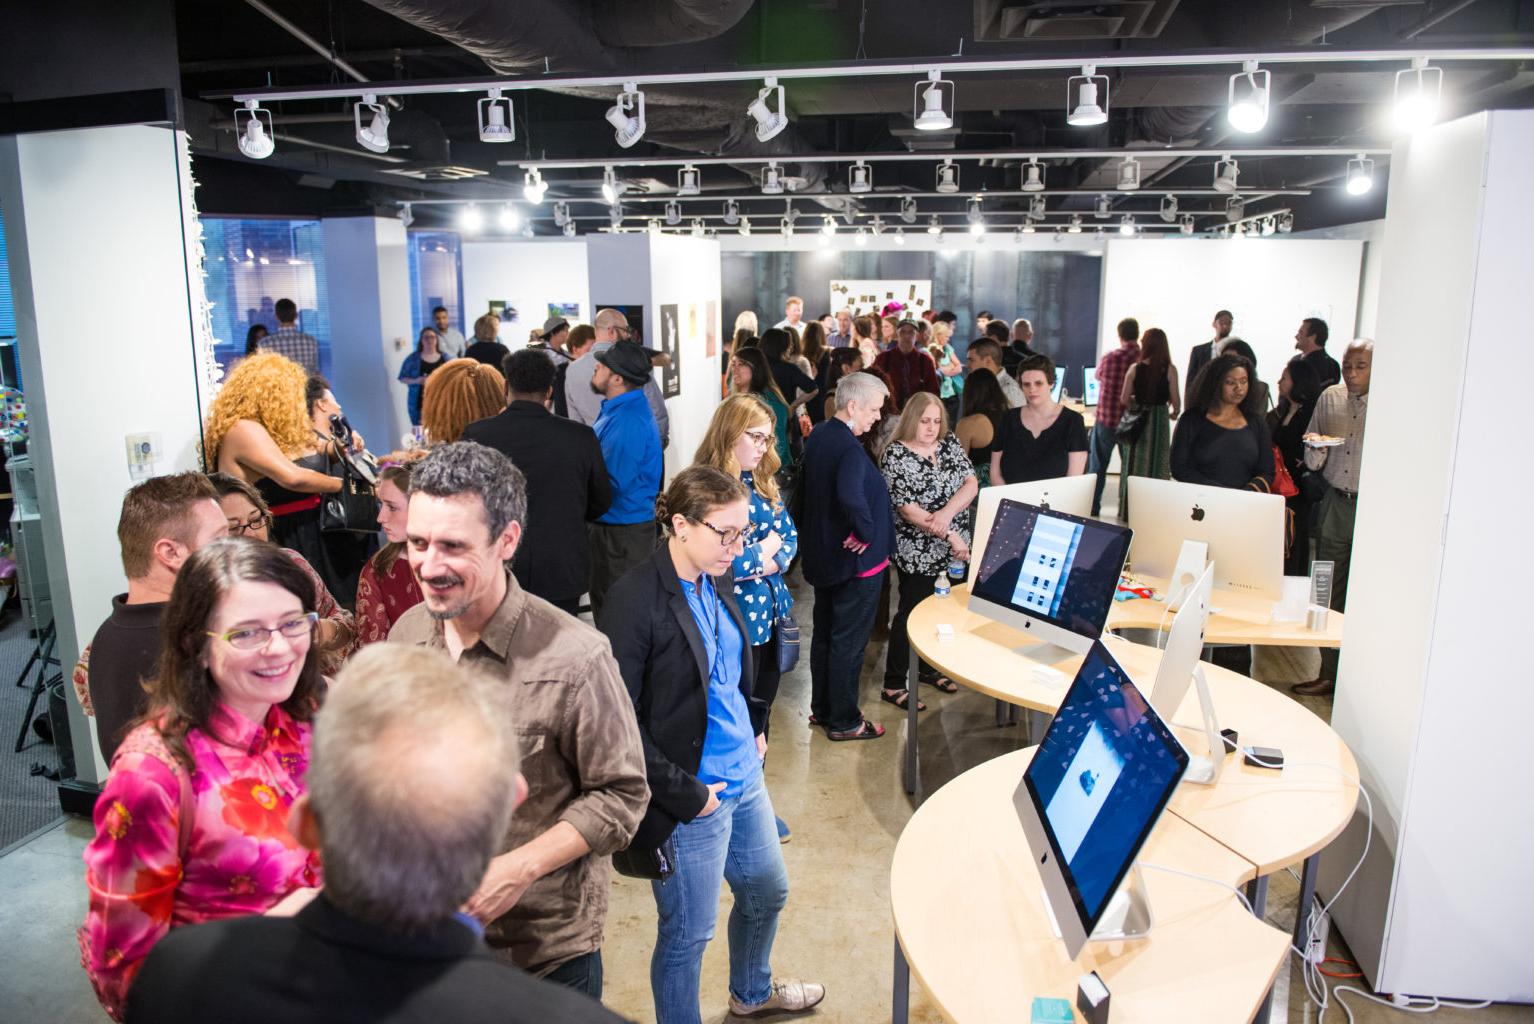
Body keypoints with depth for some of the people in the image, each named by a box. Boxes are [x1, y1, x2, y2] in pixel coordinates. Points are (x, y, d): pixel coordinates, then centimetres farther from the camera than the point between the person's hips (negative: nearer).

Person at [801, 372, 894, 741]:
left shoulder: (817, 436, 4)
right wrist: (866, 532, -25)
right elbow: (851, 497, -41)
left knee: (823, 634, 20)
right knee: (849, 642, 4)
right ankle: (844, 721, 17)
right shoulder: (849, 448, -25)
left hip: (822, 554, 9)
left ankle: (822, 709, 34)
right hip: (857, 559, -9)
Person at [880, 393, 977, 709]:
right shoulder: (896, 454, -12)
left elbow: (971, 483, -3)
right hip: (917, 552, -5)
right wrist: (948, 535, -21)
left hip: (952, 550, 5)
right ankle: (893, 685, 13)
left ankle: (928, 668, 35)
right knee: (912, 612, 1)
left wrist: (946, 514, -21)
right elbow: (907, 508, -18)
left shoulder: (950, 443, 5)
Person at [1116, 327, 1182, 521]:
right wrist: (1175, 413, 14)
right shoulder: (1170, 370, -9)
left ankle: (1129, 510, 20)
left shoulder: (1135, 369, -6)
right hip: (1159, 420, -1)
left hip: (1137, 420, 1)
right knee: (1157, 464, 9)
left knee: (1135, 463, 13)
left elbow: (1124, 400, -3)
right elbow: (1175, 401, -8)